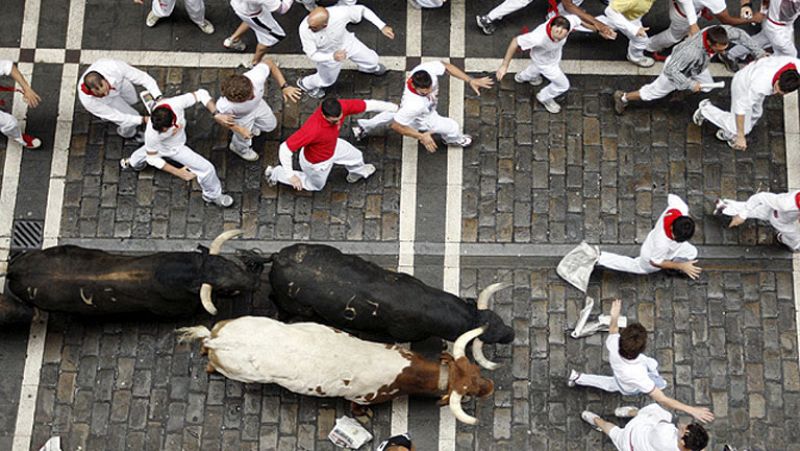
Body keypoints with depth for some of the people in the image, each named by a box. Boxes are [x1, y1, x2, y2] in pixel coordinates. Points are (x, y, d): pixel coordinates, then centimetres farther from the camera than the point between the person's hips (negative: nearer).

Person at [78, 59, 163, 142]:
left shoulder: (114, 67, -47)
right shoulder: (87, 100, -44)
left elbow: (143, 77, -36)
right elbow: (115, 116, -31)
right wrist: (142, 120, -34)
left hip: (120, 83, 3)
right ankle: (127, 133, 36)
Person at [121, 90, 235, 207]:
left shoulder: (176, 103, -40)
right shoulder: (152, 134, -43)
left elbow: (201, 94, -28)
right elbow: (152, 158, -25)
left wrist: (216, 114, -38)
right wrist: (178, 172, -28)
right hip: (170, 149, -3)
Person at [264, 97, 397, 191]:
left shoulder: (341, 107, -33)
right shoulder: (313, 129, -50)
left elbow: (368, 104, -19)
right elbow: (285, 148, -45)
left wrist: (395, 108, -13)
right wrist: (291, 176, -40)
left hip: (333, 146, 5)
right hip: (316, 162, -5)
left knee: (356, 157, 28)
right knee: (316, 185, 26)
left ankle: (357, 172, 67)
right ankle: (276, 173, 40)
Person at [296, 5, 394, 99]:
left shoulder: (340, 12, -42)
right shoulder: (305, 29, -42)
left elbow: (362, 9, -22)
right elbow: (312, 55, -30)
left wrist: (382, 26, -26)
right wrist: (333, 56, -49)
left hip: (347, 43, 2)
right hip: (327, 55, -2)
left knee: (372, 60, 20)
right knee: (327, 80, 24)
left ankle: (371, 68, 60)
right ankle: (306, 84, 59)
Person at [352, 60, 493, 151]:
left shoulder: (427, 69, -40)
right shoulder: (413, 105, -50)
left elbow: (446, 66, -19)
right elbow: (396, 125, -35)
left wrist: (470, 80, -22)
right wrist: (422, 137, -34)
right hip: (421, 119, -6)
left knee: (391, 115, 34)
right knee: (452, 127, 12)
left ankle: (364, 127, 61)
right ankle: (455, 139, 51)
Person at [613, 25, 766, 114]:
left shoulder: (722, 32, -36)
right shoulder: (691, 51, -51)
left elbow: (740, 35, -14)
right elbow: (670, 69, -39)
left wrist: (758, 52, -11)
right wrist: (690, 85, -32)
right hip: (677, 68, -6)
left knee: (707, 87, 26)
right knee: (654, 92, 14)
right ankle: (623, 98, 39)